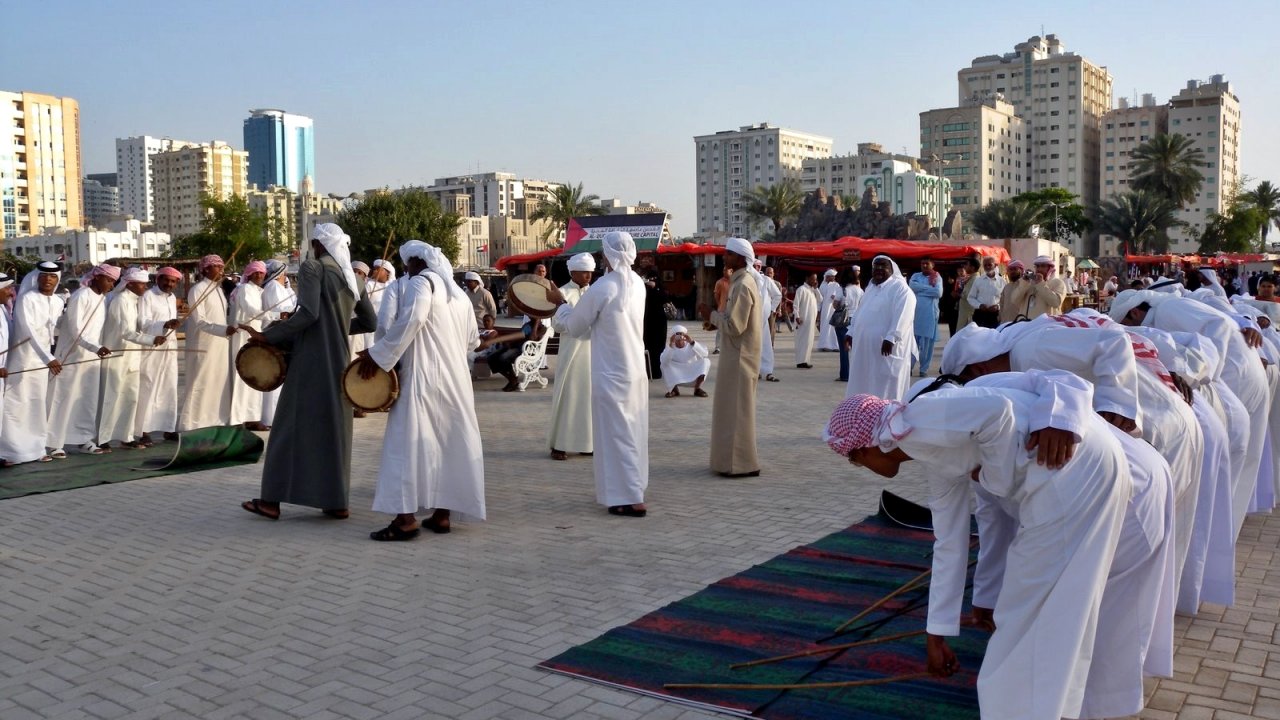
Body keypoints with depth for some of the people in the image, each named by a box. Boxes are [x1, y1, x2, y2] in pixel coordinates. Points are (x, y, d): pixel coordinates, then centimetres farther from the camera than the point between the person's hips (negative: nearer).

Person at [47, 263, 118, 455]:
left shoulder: (103, 298, 10)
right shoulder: (81, 296, -13)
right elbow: (75, 329, -19)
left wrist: (98, 348, 4)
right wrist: (96, 347, -29)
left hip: (92, 357, 7)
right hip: (73, 356, -7)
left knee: (89, 399, 8)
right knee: (65, 398, -2)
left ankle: (84, 440, 14)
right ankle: (54, 443, 4)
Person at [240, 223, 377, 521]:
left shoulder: (312, 268, -7)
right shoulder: (352, 277, 13)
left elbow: (308, 313, -20)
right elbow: (369, 321, 16)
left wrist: (268, 335, -14)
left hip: (313, 360, -7)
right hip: (340, 360, 7)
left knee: (293, 426, -1)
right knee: (335, 427, 11)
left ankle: (272, 500, 3)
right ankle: (337, 501, 12)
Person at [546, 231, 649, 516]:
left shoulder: (602, 288, -19)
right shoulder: (637, 283, 3)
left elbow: (574, 327, -5)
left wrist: (560, 303, 11)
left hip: (611, 375, -7)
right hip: (636, 371, 7)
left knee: (616, 434, 0)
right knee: (632, 433, 17)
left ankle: (629, 499, 0)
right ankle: (632, 488, 29)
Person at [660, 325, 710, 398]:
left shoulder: (691, 346, -7)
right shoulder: (670, 348, -8)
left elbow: (704, 354, -28)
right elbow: (664, 361, -30)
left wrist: (692, 342, -38)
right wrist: (670, 346, -42)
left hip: (693, 377, 1)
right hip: (676, 378, -1)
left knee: (706, 360, -18)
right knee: (664, 364, -23)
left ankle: (697, 388, -18)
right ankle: (674, 389, -15)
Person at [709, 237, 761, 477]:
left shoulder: (742, 286, -19)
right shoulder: (745, 281, 12)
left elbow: (734, 326, -23)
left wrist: (714, 315, -10)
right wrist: (718, 316, 5)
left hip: (739, 356, -10)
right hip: (739, 353, 10)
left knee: (736, 409, -4)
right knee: (734, 408, 16)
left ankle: (741, 464, 2)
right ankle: (738, 458, 24)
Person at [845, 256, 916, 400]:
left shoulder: (900, 288, -8)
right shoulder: (871, 287, 19)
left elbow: (902, 316, -19)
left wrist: (891, 338, -28)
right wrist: (852, 333, 21)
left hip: (886, 347, -8)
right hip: (866, 347, 8)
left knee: (885, 389, -6)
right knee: (864, 385, 11)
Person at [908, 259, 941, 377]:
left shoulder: (937, 277, 5)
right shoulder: (915, 275, 11)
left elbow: (938, 293, -11)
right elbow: (912, 286, -10)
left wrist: (921, 289, -8)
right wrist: (930, 287, -8)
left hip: (930, 313, -1)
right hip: (915, 312, 1)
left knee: (927, 342, 2)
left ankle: (924, 368, 9)